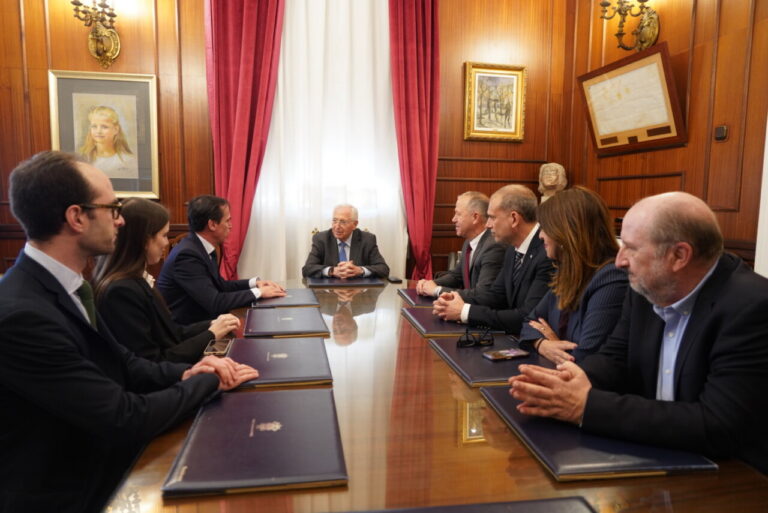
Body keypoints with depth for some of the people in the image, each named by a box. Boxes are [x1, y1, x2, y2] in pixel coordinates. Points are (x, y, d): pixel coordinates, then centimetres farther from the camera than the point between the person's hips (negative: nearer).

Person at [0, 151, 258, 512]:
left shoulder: (64, 285, 0)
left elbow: (121, 363, 7)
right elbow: (125, 418, -25)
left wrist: (185, 373, -10)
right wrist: (207, 381, -12)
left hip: (98, 465, 7)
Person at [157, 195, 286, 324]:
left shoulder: (203, 247, 3)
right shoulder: (187, 254, -23)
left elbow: (219, 285, 15)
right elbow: (214, 303, -27)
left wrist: (254, 283, 1)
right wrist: (258, 292, -18)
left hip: (198, 321, 8)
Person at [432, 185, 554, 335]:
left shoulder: (548, 255, -22)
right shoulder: (513, 249, 4)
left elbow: (528, 318, -25)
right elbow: (496, 293, 13)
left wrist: (465, 311, -18)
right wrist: (463, 305, -6)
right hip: (514, 339, 7)